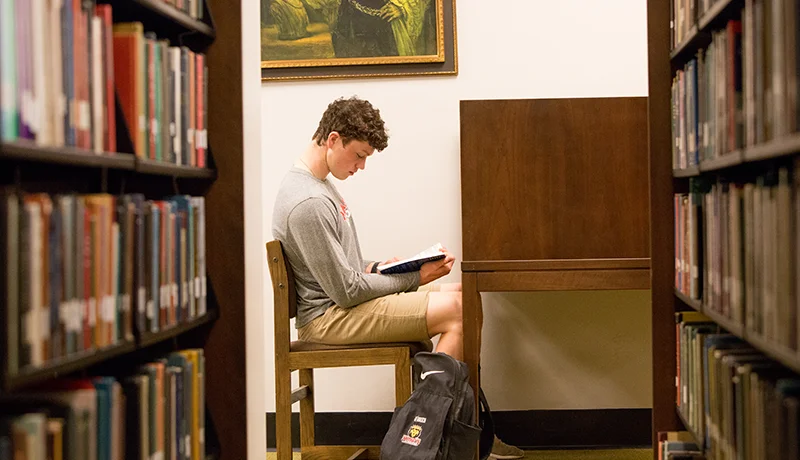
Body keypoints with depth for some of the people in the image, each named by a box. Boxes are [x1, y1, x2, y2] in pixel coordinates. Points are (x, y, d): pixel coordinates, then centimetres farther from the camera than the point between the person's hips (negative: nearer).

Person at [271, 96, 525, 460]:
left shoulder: (318, 184, 11)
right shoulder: (307, 203, -22)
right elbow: (346, 291, -21)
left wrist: (376, 268, 4)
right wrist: (414, 278, -11)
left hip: (344, 302, 11)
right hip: (328, 318, -11)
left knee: (461, 294, 7)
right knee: (458, 309, -19)